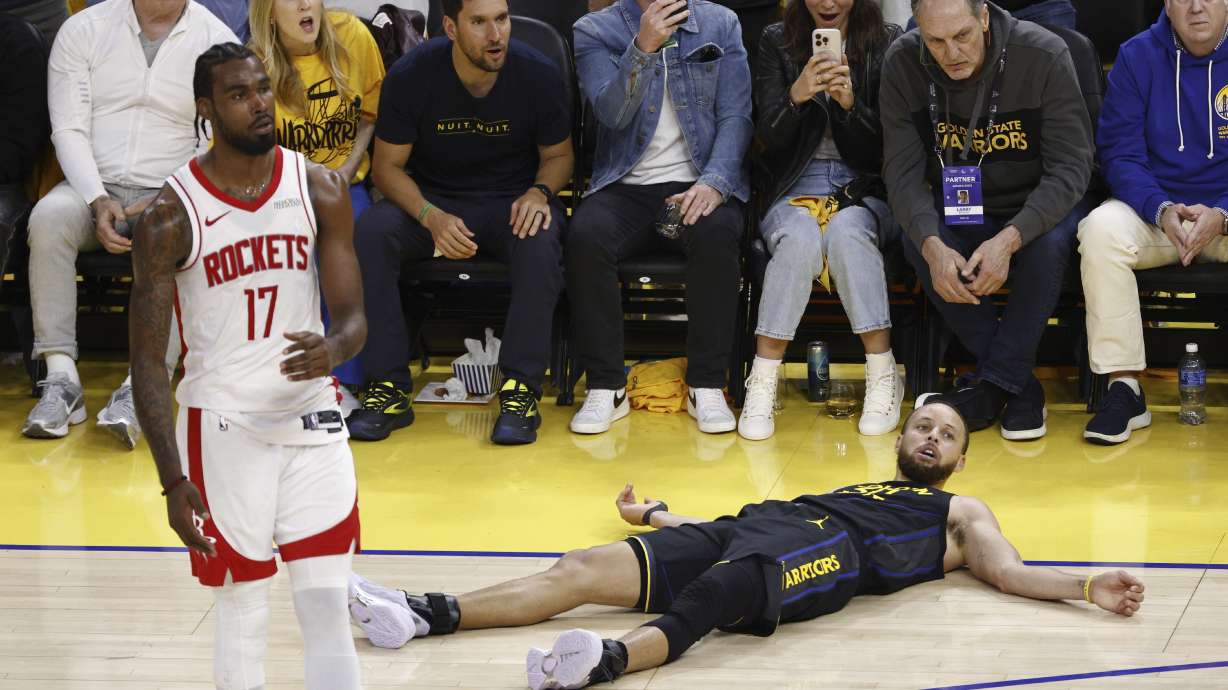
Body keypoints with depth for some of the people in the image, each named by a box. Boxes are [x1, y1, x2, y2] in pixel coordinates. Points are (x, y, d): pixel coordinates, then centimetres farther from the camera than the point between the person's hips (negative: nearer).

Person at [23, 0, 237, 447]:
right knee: (49, 217, -32)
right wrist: (98, 202, -16)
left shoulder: (217, 41, 2)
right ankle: (61, 381, -31)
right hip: (93, 186, 1)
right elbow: (69, 129, -1)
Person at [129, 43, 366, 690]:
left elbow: (353, 316, 2)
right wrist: (173, 479, -17)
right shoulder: (171, 215, -11)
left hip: (311, 420, 2)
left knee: (328, 613, -2)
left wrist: (332, 348, -24)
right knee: (242, 616, 6)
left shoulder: (319, 188, -1)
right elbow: (147, 360, -9)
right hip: (222, 425, -2)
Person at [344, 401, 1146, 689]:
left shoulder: (961, 513, 29)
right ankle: (425, 615, -24)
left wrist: (1091, 588, -3)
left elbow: (1010, 573, 14)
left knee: (717, 587, -41)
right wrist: (658, 514, 40)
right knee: (582, 569, -12)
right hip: (758, 525, 6)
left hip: (829, 553, -6)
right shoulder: (851, 488, 42)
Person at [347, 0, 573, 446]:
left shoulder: (539, 74, -10)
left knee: (539, 241, -36)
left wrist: (539, 193, -19)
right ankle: (389, 389, -25)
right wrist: (431, 218, -24)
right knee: (369, 234, -29)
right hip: (429, 200, 1)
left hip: (512, 202, -1)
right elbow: (388, 166, -5)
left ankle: (522, 389, -30)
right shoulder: (410, 76, -12)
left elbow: (558, 155, 5)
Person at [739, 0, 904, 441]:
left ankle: (883, 378, -32)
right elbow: (770, 137, 0)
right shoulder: (778, 42, 7)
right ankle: (762, 384, -31)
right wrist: (796, 96, -21)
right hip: (796, 190, 0)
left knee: (847, 230, -36)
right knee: (800, 238, -35)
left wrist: (851, 103, -19)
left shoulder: (887, 42, 5)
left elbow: (888, 146, 1)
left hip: (865, 190, 0)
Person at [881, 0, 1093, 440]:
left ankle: (997, 382, -20)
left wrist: (1010, 239, -38)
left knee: (1050, 241, -36)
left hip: (1034, 208, -2)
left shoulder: (1045, 56, -21)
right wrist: (933, 246, -35)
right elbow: (902, 170, -15)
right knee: (918, 245, -30)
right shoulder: (903, 65, -14)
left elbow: (1070, 166, -22)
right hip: (955, 209, 2)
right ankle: (1019, 385, -19)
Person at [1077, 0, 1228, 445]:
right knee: (1101, 230, -31)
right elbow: (1119, 153, -2)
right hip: (1154, 207, 1)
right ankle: (1123, 388, -28)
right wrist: (1161, 210, -20)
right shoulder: (1138, 57, 1)